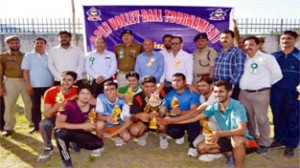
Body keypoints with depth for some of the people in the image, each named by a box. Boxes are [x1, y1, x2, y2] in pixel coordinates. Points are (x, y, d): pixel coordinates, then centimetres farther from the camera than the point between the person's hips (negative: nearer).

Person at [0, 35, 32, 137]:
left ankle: (34, 123, 19)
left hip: (25, 81, 2)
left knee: (29, 103, 6)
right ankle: (9, 128, 10)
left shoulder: (25, 56, 10)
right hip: (10, 82, -1)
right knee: (9, 105, 1)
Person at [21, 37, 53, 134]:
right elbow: (25, 71, 0)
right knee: (35, 106, 7)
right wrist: (28, 85, -8)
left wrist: (53, 83, -1)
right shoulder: (28, 56, 4)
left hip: (48, 85, 0)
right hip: (34, 86, 0)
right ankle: (36, 125, 18)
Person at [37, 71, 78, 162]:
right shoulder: (50, 92, -22)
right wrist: (54, 108, -45)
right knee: (44, 124, -31)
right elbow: (46, 115, -22)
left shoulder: (77, 91, -20)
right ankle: (48, 148, -2)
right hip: (56, 117, 0)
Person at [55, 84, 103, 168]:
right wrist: (82, 126, -38)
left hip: (79, 132, 4)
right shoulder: (69, 105, -26)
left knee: (99, 143, -19)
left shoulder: (91, 107, -11)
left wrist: (90, 126, -17)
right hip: (63, 132, -4)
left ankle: (74, 144, 9)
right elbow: (58, 124, -37)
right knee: (62, 132, -41)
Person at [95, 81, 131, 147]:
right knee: (99, 124, -32)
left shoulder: (122, 102, -22)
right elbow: (99, 116, -19)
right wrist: (106, 118, -44)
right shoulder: (101, 98, -19)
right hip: (106, 126, 0)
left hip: (119, 126, 0)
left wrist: (112, 134, -27)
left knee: (126, 137, -27)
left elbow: (128, 122, -23)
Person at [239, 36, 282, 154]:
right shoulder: (243, 58, 15)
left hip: (260, 93, -5)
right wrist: (243, 84, 8)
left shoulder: (267, 58, -2)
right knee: (247, 119, 13)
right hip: (244, 93, 6)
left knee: (261, 119, 0)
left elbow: (277, 74, -4)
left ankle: (264, 143, 14)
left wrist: (265, 84, 2)